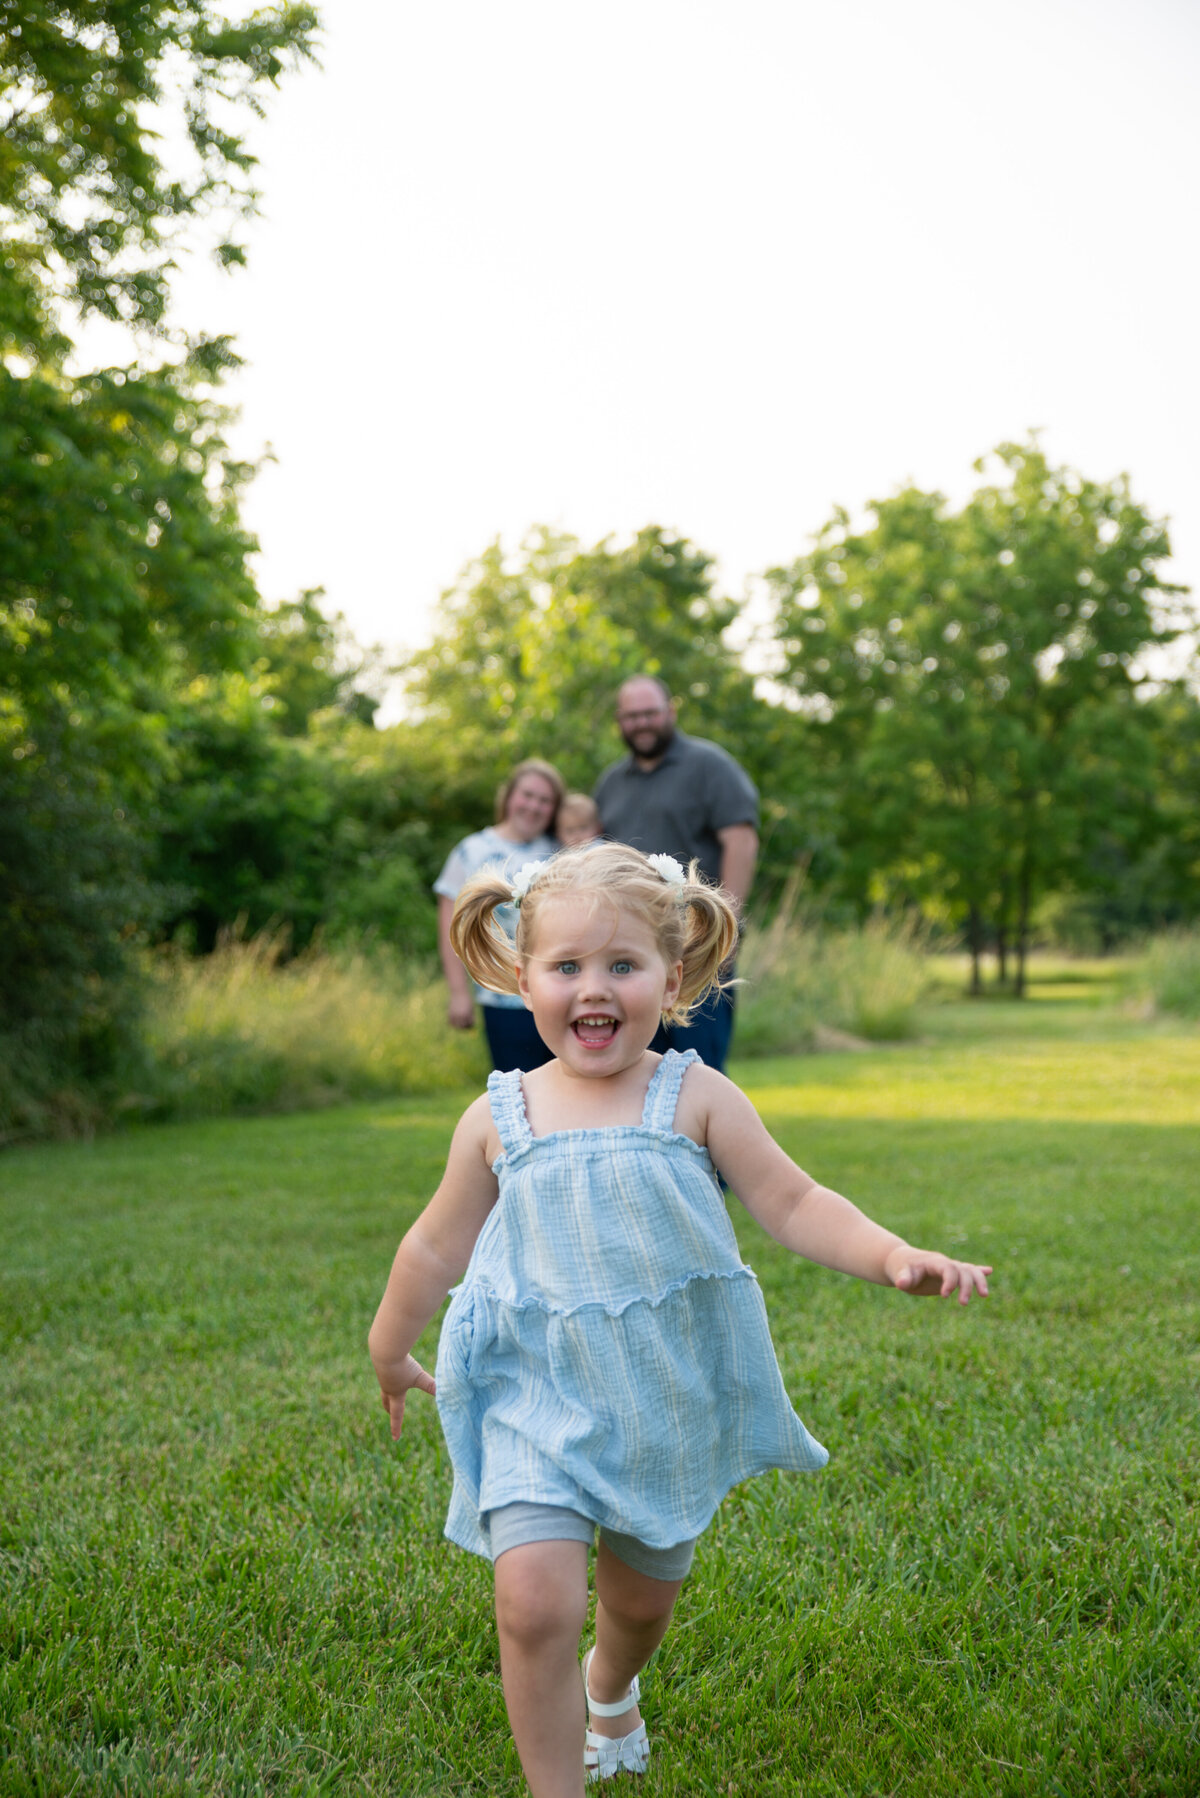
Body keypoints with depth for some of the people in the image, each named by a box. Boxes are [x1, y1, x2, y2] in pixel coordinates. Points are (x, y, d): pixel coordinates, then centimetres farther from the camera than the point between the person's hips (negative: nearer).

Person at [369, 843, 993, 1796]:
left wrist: (892, 1256, -23)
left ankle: (610, 1688, 55)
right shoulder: (500, 1118, -5)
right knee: (536, 1601, -18)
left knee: (643, 1598, 20)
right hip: (539, 1395, -1)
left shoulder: (695, 1098, -9)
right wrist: (391, 1352, 20)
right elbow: (437, 1245, 8)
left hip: (667, 1396, 1)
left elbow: (792, 1202, -7)